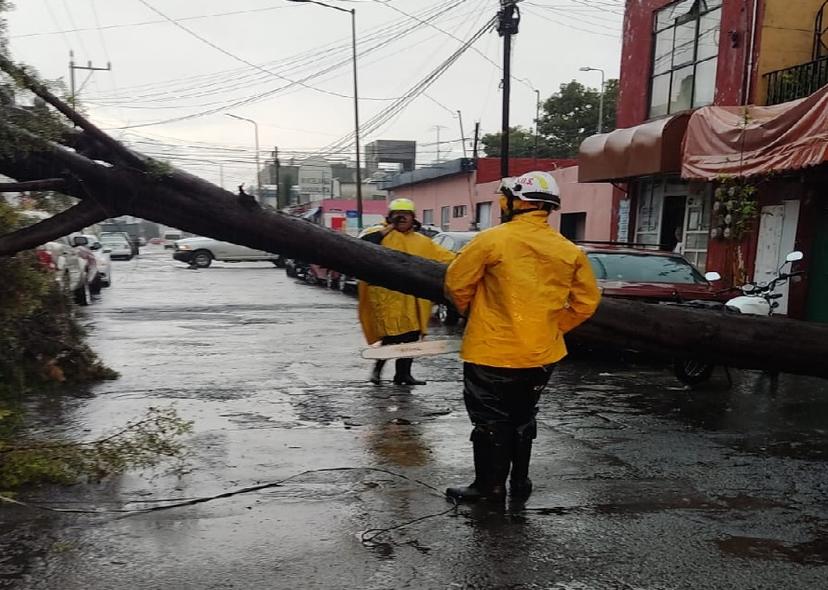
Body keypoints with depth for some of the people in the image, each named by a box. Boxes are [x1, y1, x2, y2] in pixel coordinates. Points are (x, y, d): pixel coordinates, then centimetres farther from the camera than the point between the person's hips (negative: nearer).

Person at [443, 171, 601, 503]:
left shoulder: (493, 240, -14)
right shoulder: (570, 251, 0)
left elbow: (456, 283, -7)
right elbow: (587, 302, 6)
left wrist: (471, 313, 12)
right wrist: (552, 327, 14)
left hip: (492, 352, -5)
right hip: (542, 354, 5)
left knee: (490, 421, 10)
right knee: (522, 418, 22)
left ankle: (490, 486, 20)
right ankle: (520, 482, 32)